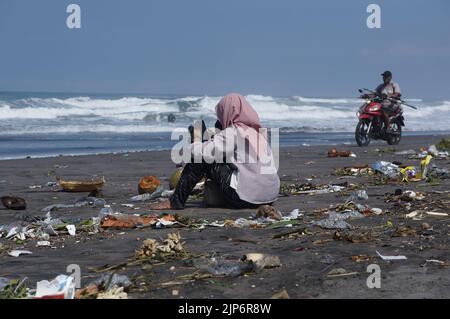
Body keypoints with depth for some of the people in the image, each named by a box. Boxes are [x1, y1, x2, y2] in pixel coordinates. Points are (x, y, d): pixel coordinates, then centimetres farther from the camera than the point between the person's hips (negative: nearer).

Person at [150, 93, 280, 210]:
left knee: (199, 159, 1)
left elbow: (200, 153, -12)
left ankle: (175, 202, 10)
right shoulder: (258, 132, 15)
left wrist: (197, 139, 11)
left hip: (246, 199, -8)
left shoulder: (232, 132, -9)